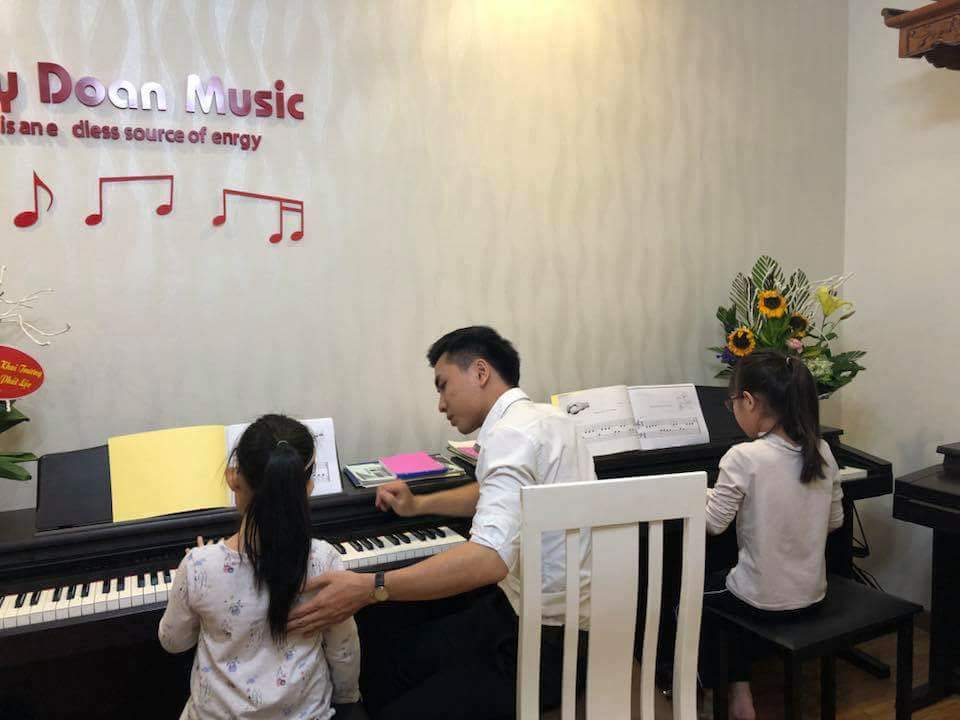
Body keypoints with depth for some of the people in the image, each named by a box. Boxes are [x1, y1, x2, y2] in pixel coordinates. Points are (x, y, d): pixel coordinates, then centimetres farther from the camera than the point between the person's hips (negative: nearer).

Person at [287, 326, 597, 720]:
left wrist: (368, 587, -39)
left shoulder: (511, 433, -23)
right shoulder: (544, 417, 7)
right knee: (380, 668, 9)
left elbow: (491, 558, -37)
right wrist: (418, 505, 26)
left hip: (546, 642, -9)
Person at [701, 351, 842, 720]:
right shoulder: (822, 452, -4)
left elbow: (712, 524, -17)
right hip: (812, 594, 6)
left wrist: (702, 494, 0)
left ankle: (710, 690, 31)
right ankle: (739, 688, 29)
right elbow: (834, 520, 7)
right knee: (736, 587, 32)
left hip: (765, 600, -6)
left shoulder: (744, 457, -23)